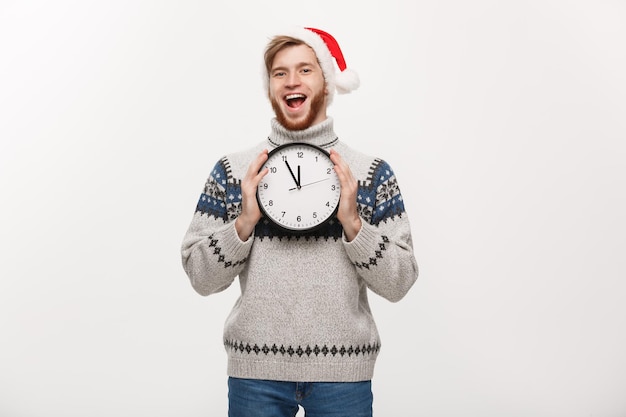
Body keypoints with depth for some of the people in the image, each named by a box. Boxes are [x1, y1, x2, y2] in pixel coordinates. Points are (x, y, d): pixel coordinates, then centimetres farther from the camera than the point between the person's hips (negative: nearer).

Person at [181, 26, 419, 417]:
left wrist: (352, 222, -16)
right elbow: (202, 278, 0)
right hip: (255, 370, 0)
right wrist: (245, 222, -14)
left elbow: (399, 283, -3)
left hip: (343, 372, 0)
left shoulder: (372, 172, -1)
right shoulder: (232, 169, 1)